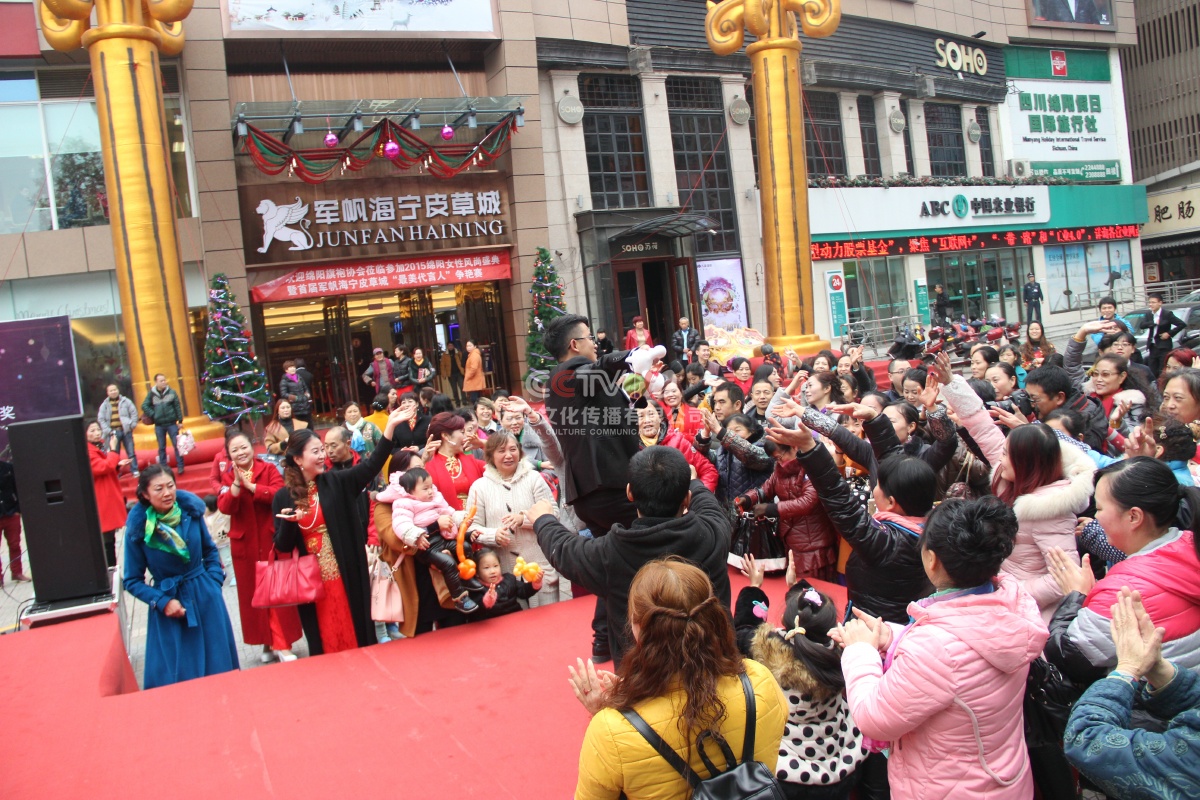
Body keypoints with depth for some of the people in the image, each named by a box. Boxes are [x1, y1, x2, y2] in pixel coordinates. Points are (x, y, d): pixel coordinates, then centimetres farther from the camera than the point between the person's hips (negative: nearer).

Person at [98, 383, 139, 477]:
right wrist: (107, 430, -6)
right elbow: (100, 419, 3)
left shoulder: (126, 401, 4)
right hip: (113, 432, 1)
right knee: (114, 454, 4)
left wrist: (132, 424, -5)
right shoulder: (105, 405, 6)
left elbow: (134, 412, 4)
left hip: (126, 430, -1)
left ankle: (135, 471, 11)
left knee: (131, 452, 4)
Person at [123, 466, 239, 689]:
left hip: (206, 597, 2)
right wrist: (162, 602, -16)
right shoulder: (138, 528, -13)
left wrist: (214, 582, -1)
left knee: (218, 664, 12)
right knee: (176, 674, 6)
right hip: (170, 601, -2)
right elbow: (132, 581, -5)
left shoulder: (191, 510, -7)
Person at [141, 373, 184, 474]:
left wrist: (180, 420, -2)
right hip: (159, 425, 1)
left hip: (172, 423, -1)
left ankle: (180, 466, 7)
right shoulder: (151, 394, 0)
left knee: (177, 445, 0)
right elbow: (144, 406, 2)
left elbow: (178, 407, -1)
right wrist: (153, 415, -6)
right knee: (161, 448, 9)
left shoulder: (171, 392, -2)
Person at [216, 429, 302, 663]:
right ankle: (267, 642, 22)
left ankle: (282, 644, 6)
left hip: (271, 541, -2)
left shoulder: (268, 469, -2)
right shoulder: (227, 476, 4)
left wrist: (251, 485, -21)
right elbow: (224, 507, -11)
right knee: (252, 594, 9)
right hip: (244, 544, 3)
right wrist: (236, 485, -24)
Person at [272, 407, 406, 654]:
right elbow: (282, 546, -1)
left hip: (345, 574, 0)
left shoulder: (336, 483, 0)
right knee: (323, 638, 11)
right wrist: (288, 522, -22)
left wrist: (391, 426, -19)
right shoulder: (283, 497, -2)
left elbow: (372, 465, -10)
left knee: (353, 629, 7)